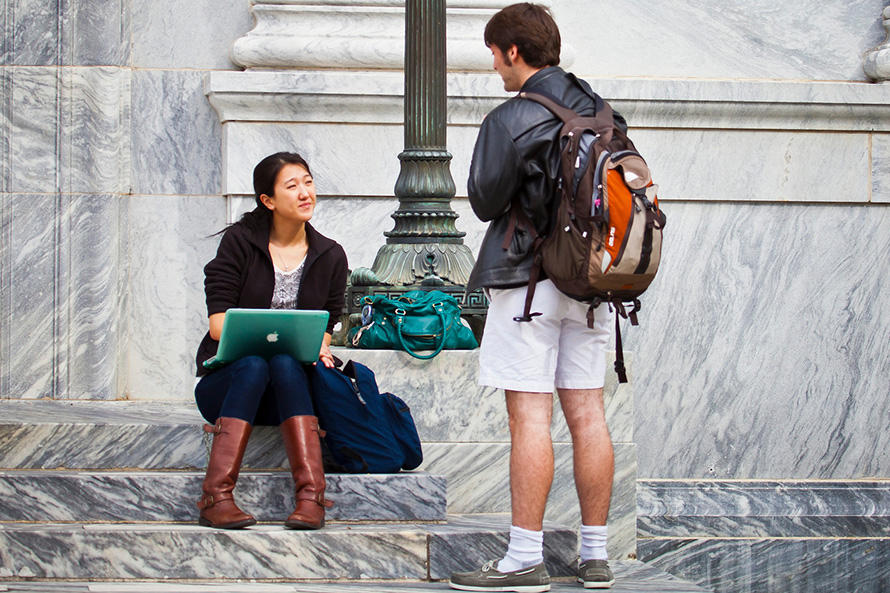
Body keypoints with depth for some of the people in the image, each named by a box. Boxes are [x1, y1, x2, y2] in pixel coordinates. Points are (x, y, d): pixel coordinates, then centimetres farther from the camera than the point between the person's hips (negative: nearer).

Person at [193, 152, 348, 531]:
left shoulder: (330, 257, 10)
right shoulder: (240, 242, 1)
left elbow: (325, 333, 10)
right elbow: (219, 325, -7)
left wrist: (314, 347, -16)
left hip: (287, 392, 2)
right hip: (224, 381, -2)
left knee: (284, 364, -33)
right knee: (254, 365, -36)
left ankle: (310, 496, -46)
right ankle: (216, 497, -44)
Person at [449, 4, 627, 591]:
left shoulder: (510, 121, -12)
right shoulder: (601, 113, 8)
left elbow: (485, 202, -6)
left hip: (528, 277, -6)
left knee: (530, 415, -6)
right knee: (587, 414, 8)